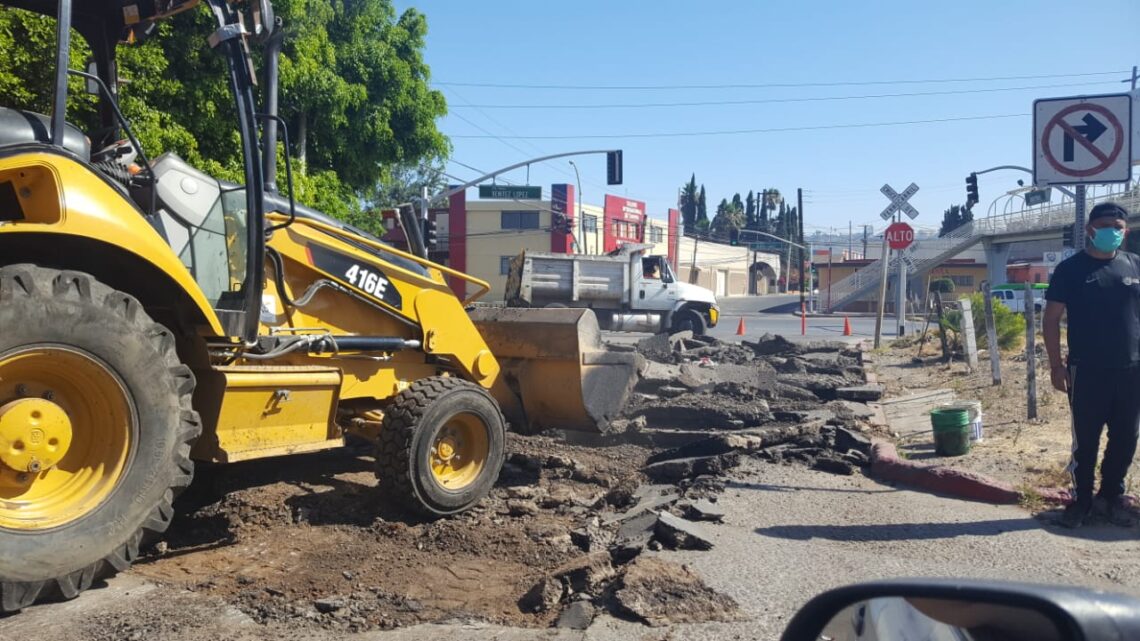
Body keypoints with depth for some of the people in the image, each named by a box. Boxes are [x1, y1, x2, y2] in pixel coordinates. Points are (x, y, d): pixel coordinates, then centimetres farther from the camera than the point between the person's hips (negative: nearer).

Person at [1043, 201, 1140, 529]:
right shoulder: (1070, 268, -2)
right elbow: (1051, 318, -2)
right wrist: (1056, 364, -8)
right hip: (1087, 370, -3)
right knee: (1085, 439, 4)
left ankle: (1112, 495, 26)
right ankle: (1081, 499, 15)